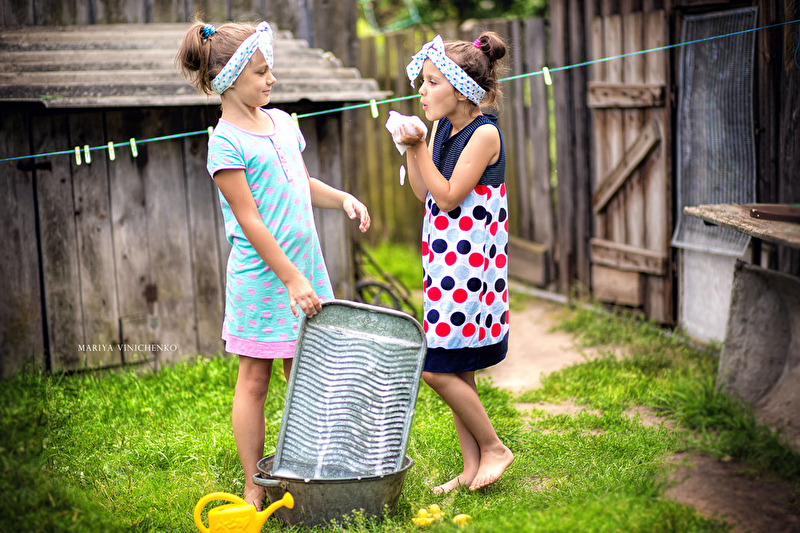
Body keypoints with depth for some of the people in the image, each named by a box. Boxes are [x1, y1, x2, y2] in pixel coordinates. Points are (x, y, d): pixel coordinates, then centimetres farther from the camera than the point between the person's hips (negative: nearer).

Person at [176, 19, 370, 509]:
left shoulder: (281, 121, 10)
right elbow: (249, 219, -16)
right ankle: (255, 489, 13)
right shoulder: (225, 142, -13)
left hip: (305, 266, 7)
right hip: (261, 275, -7)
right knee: (255, 378, 3)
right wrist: (290, 279, -18)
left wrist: (342, 197, 2)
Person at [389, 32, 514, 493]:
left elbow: (448, 197, -18)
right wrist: (410, 149, 1)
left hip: (471, 264, -9)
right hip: (445, 263, 9)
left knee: (439, 369, -8)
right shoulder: (443, 129, 9)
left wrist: (420, 147, -16)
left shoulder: (484, 133, -15)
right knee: (455, 371, 11)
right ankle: (473, 466, 21)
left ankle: (493, 447, 10)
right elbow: (425, 194, 12)